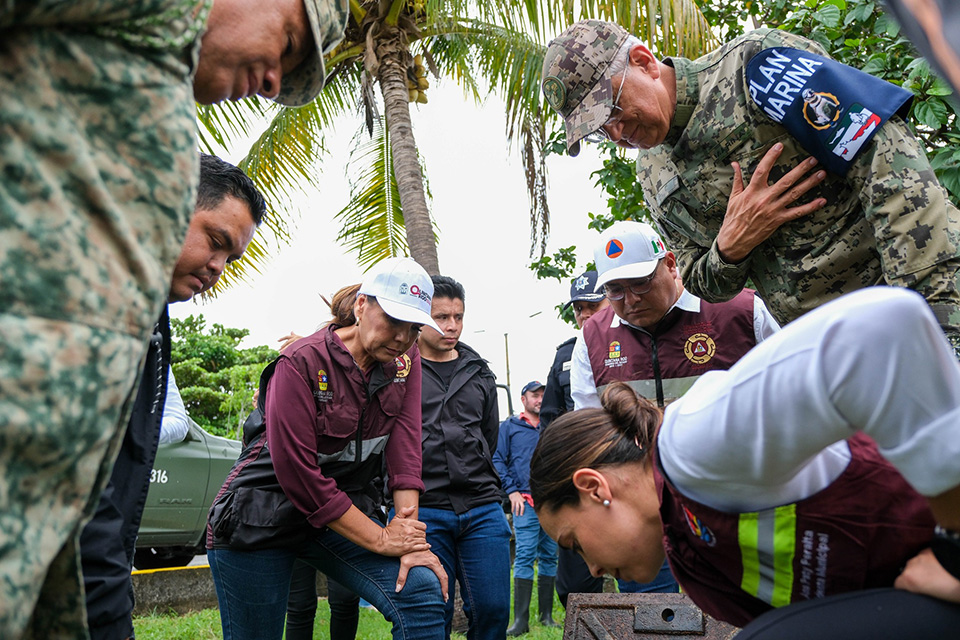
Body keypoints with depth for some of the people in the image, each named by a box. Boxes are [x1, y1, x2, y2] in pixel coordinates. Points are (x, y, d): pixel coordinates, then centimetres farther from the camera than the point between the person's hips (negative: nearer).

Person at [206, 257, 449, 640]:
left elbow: (405, 447, -8)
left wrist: (409, 539, -19)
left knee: (423, 591, -17)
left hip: (346, 511, 5)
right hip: (263, 517, -4)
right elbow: (297, 473, -23)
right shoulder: (303, 362, -19)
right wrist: (381, 539, -20)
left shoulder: (405, 360, -2)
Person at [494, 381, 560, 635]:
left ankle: (547, 615, 13)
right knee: (524, 557, -9)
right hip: (526, 501, -3)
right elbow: (497, 460, 3)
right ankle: (521, 619, -8)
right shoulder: (509, 426, 10)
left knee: (549, 557, 6)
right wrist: (512, 491, -7)